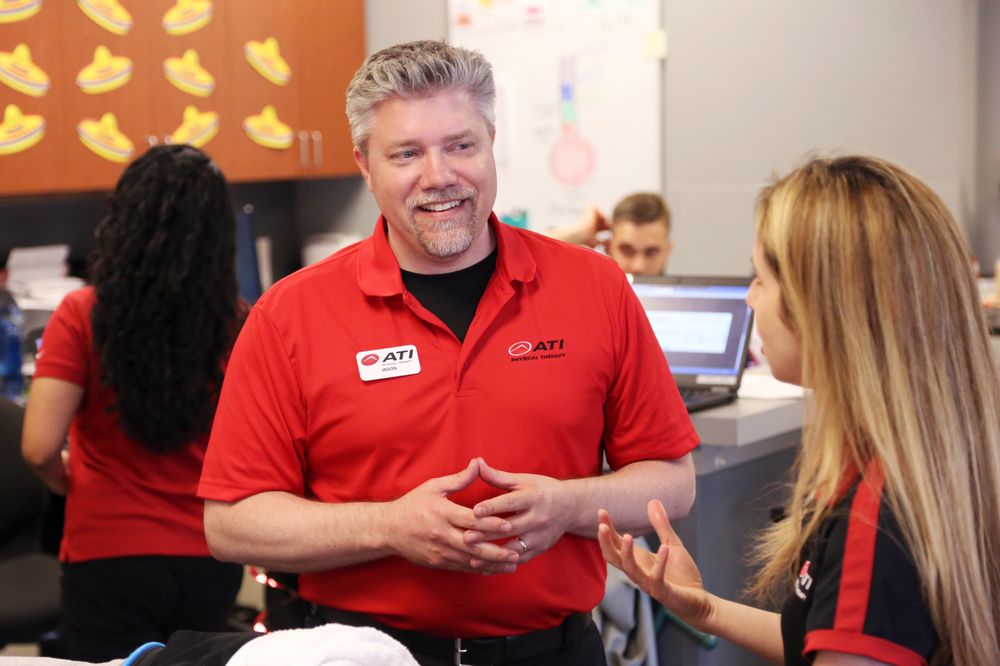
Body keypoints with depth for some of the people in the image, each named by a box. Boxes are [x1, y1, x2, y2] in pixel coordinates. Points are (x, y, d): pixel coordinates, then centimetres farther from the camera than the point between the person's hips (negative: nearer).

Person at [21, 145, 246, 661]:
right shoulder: (237, 323, -7)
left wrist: (66, 479, 6)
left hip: (110, 557, -2)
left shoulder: (84, 315, -12)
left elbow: (39, 448, -16)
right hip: (209, 560, 3)